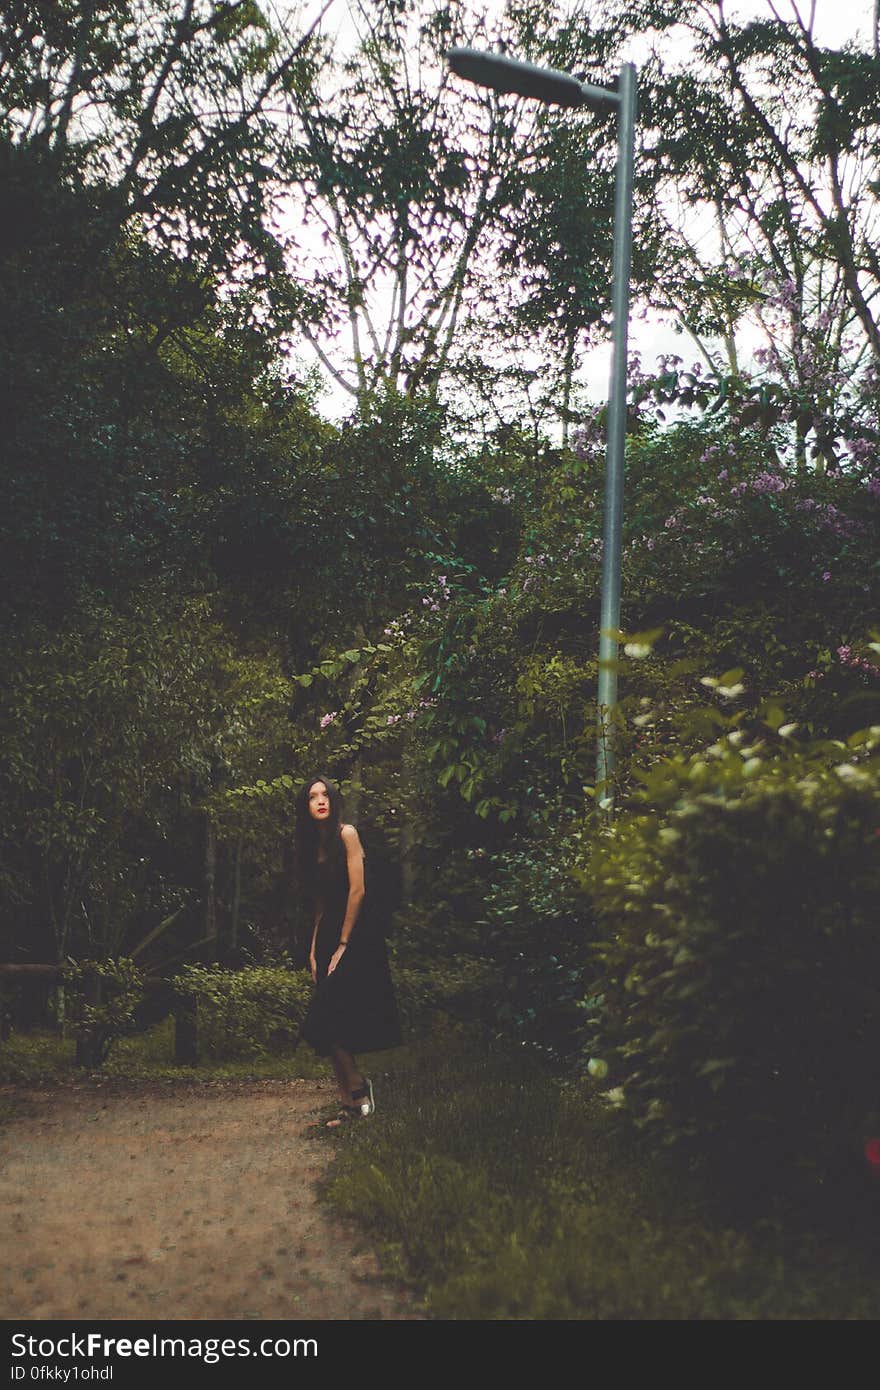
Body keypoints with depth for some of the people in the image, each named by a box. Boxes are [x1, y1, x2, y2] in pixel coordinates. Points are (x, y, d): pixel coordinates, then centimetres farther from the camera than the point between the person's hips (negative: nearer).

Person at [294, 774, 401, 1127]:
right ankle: (350, 1104, 6)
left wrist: (342, 945, -12)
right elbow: (320, 904, 15)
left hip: (357, 932, -8)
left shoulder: (346, 833, -7)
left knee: (327, 1024, -14)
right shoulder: (313, 846, 15)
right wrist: (314, 949, 6)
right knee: (331, 1027, 2)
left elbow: (358, 890, -12)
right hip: (330, 934, 8)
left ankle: (358, 1086, 0)